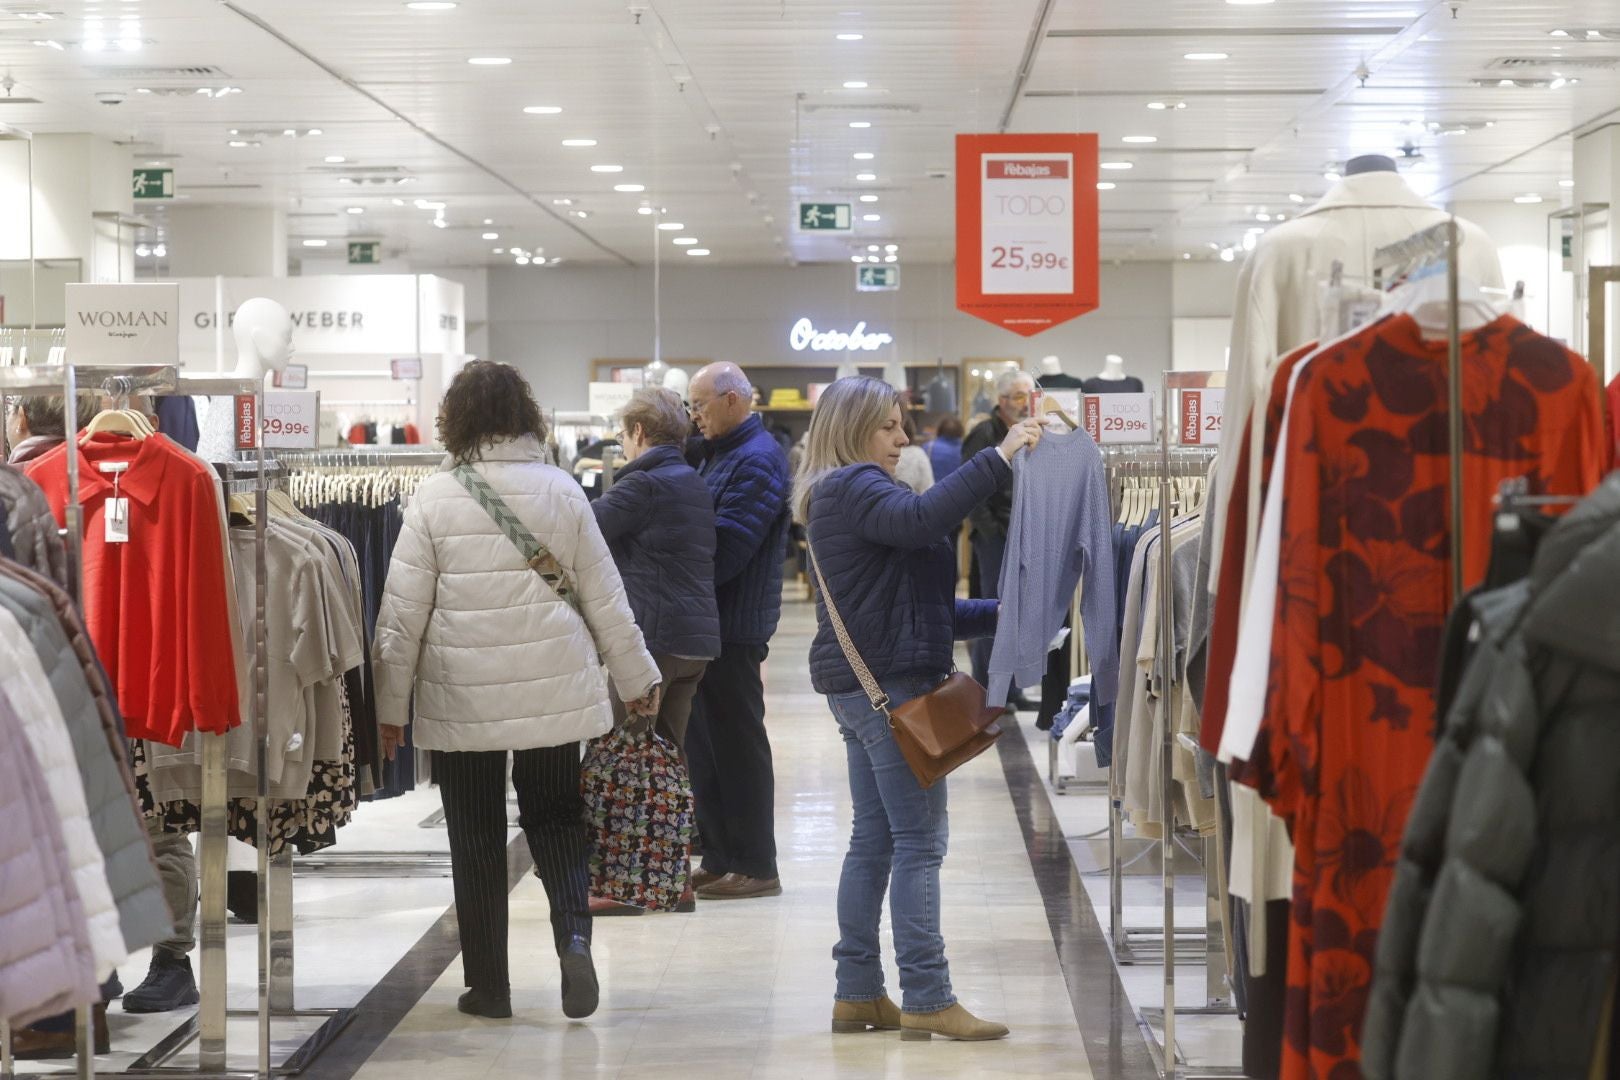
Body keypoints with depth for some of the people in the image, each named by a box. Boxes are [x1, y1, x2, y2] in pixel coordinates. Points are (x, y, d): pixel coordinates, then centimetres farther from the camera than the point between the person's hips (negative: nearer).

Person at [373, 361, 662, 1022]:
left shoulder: (435, 501, -6)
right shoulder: (562, 491, 1)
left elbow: (402, 614, -6)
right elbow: (605, 597, 6)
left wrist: (391, 703, 3)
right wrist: (636, 678, 17)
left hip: (461, 700, -2)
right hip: (554, 692, 2)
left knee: (476, 841, 8)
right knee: (556, 820, 15)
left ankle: (489, 987, 13)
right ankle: (574, 935, -8)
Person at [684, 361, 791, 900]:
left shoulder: (757, 461, -16)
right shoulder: (722, 454, 17)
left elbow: (724, 550, -23)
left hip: (735, 626, -10)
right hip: (710, 623, 10)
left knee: (738, 743, -3)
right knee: (704, 742, 13)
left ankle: (755, 866, 4)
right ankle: (719, 858, 20)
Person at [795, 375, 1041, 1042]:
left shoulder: (846, 494, 22)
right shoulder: (856, 487, -11)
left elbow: (909, 603, 24)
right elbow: (919, 520, -33)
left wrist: (1000, 613, 18)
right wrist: (998, 458, -33)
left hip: (861, 683, 11)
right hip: (889, 682, -11)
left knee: (873, 838, 12)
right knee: (919, 840, -9)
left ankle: (858, 992, 15)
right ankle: (926, 1000, -9)